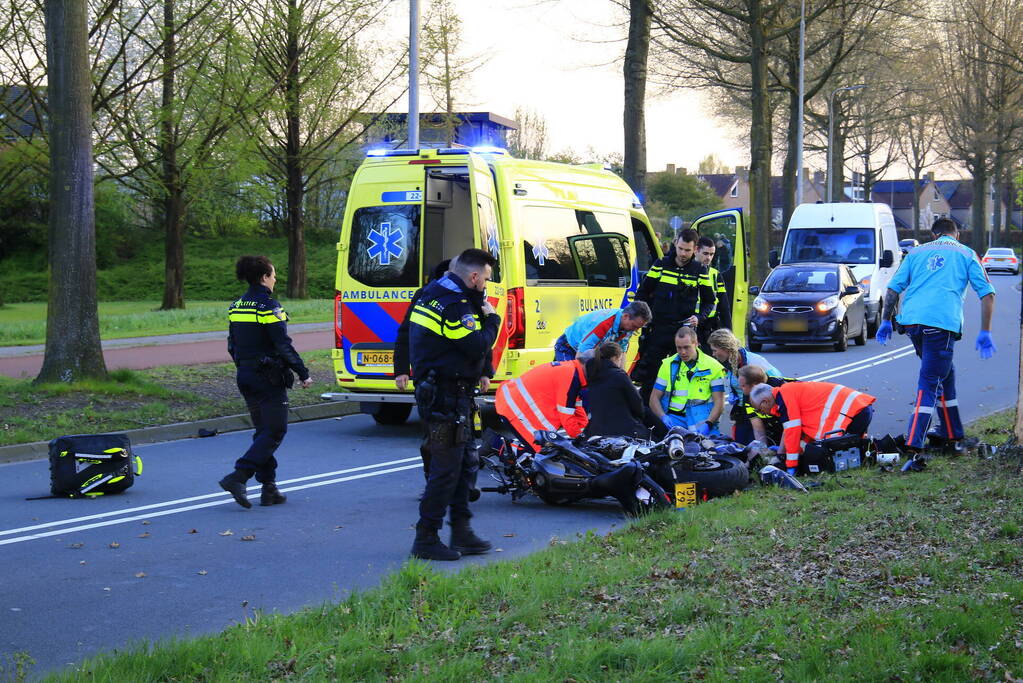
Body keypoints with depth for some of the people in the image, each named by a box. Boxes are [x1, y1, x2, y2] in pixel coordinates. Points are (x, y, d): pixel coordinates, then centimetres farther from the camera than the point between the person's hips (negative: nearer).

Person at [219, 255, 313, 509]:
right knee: (275, 431, -3)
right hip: (269, 378, -8)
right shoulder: (268, 306, -14)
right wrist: (303, 374, -11)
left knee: (263, 430, 13)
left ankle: (269, 489, 12)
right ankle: (238, 477, -15)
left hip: (245, 375, 8)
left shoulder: (236, 306, 9)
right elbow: (283, 345, -17)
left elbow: (232, 345, 14)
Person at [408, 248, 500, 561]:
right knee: (447, 468, -7)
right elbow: (477, 346, -23)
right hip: (447, 396, -11)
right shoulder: (454, 305, -18)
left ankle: (462, 533, 24)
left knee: (465, 462, 17)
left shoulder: (434, 294, 16)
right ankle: (426, 539, -2)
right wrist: (492, 319, -7)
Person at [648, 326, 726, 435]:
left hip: (702, 419, -1)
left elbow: (719, 402, 1)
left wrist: (708, 423, -16)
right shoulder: (668, 365, 11)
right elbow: (654, 398, 10)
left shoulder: (713, 366, 5)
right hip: (674, 417, 1)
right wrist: (663, 417, -10)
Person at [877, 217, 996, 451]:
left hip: (911, 321, 4)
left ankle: (953, 432, 31)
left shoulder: (918, 252, 23)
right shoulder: (966, 254, 16)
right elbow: (987, 293, 7)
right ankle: (913, 444, -20)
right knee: (930, 383, -6)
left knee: (943, 372, 24)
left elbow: (893, 288, 17)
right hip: (942, 323, -4)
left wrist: (886, 321, 23)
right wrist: (984, 333, 8)